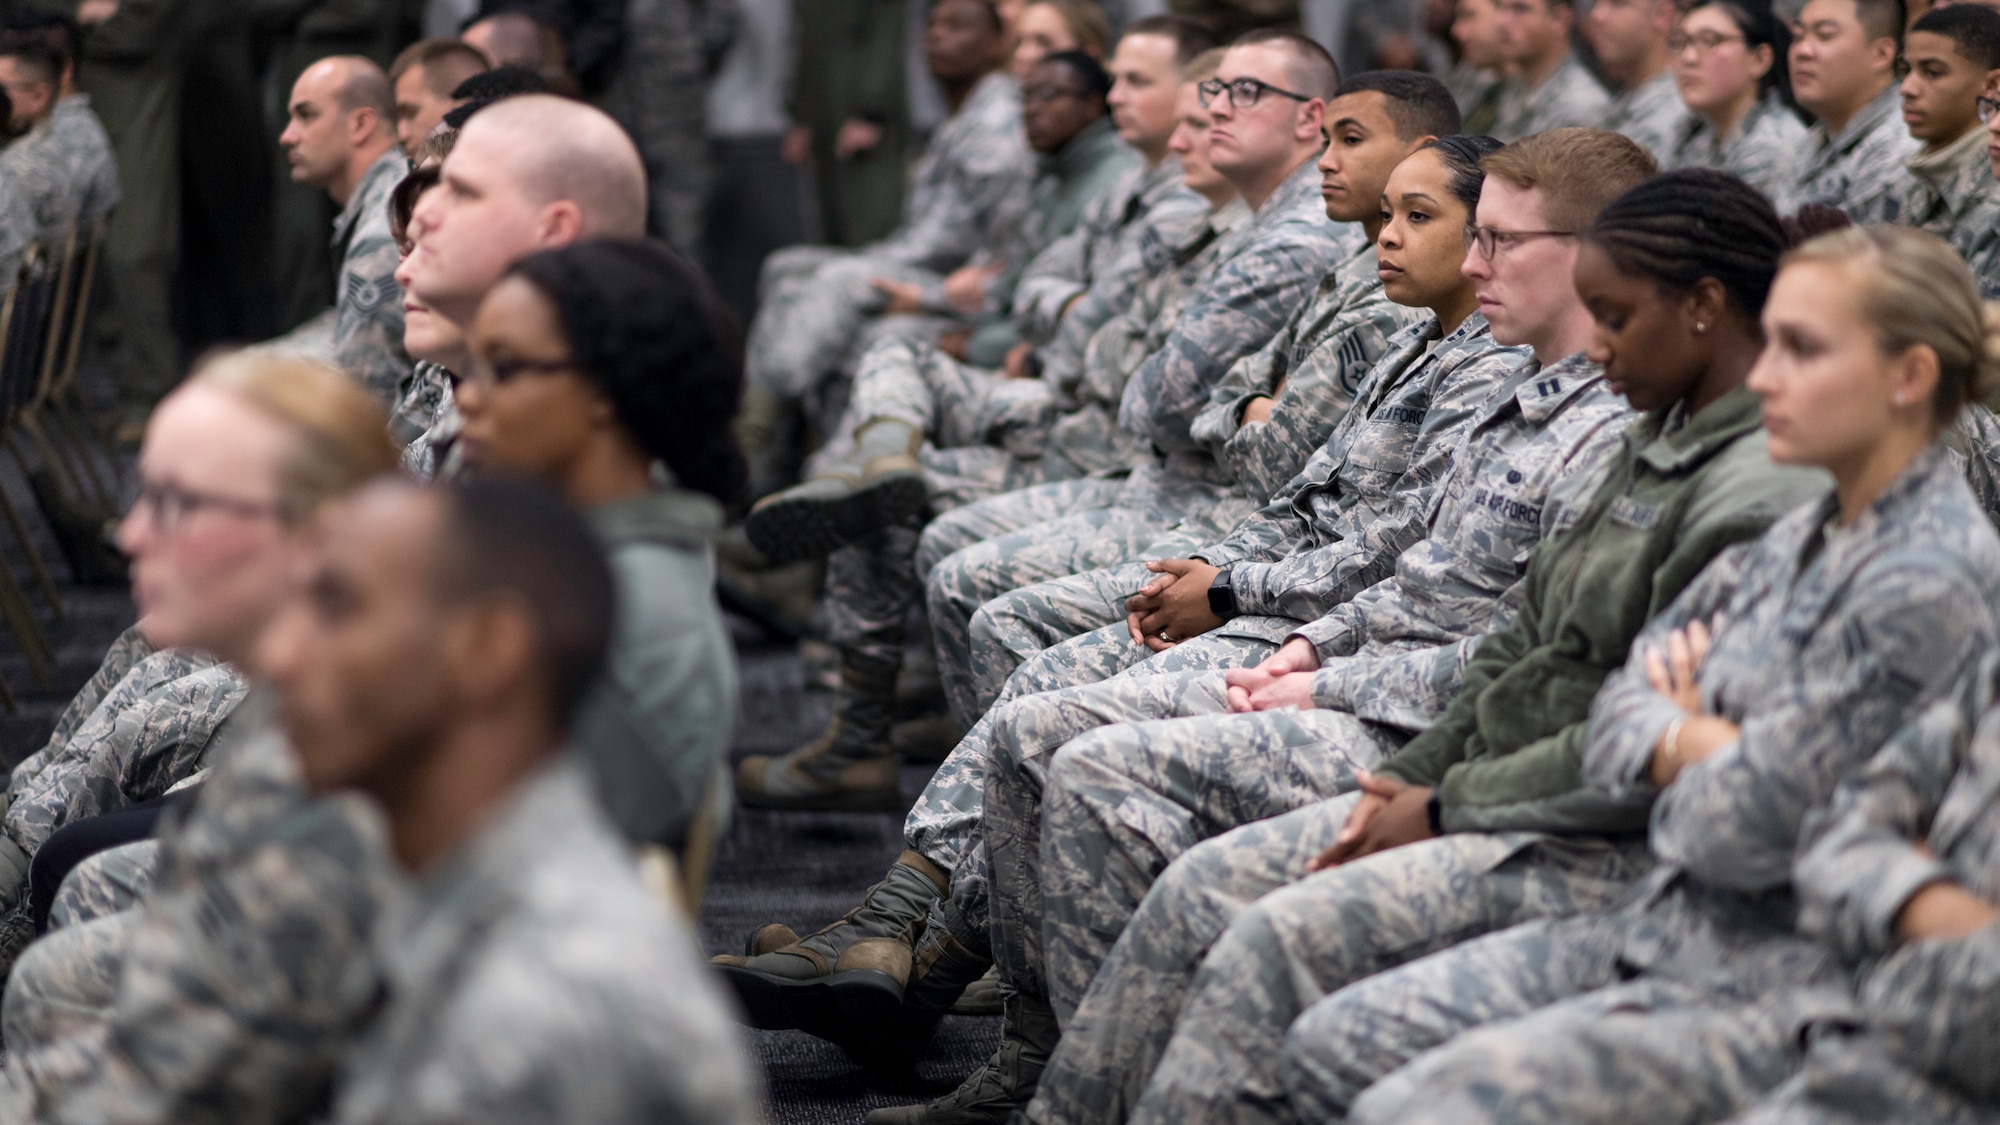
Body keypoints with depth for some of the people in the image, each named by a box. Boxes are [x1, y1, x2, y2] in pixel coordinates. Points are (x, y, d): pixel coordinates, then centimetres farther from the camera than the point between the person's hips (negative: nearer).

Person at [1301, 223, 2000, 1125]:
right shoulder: (1800, 541, 11)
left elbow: (1751, 832, -20)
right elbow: (1620, 713, 14)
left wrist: (1692, 743, 2)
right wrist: (1690, 747, -9)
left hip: (1781, 984, -10)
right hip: (1662, 925, 10)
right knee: (1326, 1047, 4)